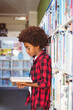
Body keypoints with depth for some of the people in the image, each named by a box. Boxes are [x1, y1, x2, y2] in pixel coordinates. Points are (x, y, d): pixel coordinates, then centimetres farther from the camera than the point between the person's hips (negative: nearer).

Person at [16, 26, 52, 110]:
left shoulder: (44, 59, -14)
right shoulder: (37, 59, 11)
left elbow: (45, 83, -17)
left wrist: (28, 84, -13)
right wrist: (24, 83, 1)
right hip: (34, 99, 8)